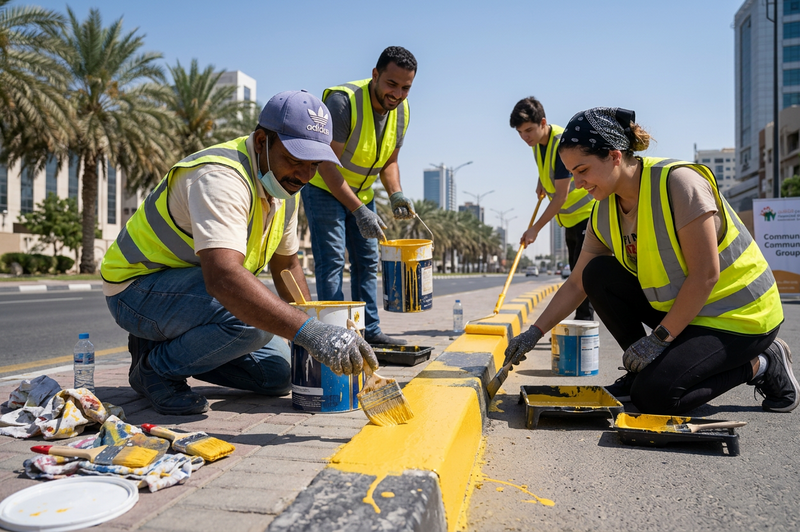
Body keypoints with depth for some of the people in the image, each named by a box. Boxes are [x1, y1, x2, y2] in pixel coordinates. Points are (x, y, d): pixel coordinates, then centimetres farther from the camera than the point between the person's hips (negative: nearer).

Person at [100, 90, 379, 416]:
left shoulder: (285, 185, -1)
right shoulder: (221, 178, -30)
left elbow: (286, 263, 10)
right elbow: (223, 277, -46)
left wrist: (315, 334, 0)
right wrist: (308, 332, -53)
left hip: (195, 290, 8)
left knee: (277, 375, 4)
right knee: (250, 315, -35)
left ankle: (166, 344, 15)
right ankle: (156, 367, -8)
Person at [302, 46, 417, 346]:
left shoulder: (401, 111, -5)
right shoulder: (343, 100, -27)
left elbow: (389, 161, 7)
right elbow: (326, 165, -29)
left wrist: (395, 194, -13)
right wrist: (359, 212, -34)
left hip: (361, 192, 7)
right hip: (324, 188, -7)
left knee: (367, 262, 7)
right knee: (332, 260, -13)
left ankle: (370, 331, 14)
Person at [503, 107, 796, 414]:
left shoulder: (678, 182, -24)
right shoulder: (605, 214, -2)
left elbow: (705, 275, -25)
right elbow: (577, 284, 3)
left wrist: (659, 338, -23)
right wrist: (534, 332, -4)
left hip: (739, 315, -7)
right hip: (678, 306, 7)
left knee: (652, 396, -20)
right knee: (598, 274, -9)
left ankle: (762, 365, 1)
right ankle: (643, 368, 3)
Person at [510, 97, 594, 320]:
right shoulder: (536, 141, -1)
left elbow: (561, 196, -29)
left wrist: (535, 228, -29)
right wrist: (542, 182, 9)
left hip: (588, 212, -9)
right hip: (570, 217, 9)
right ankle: (581, 323, 18)